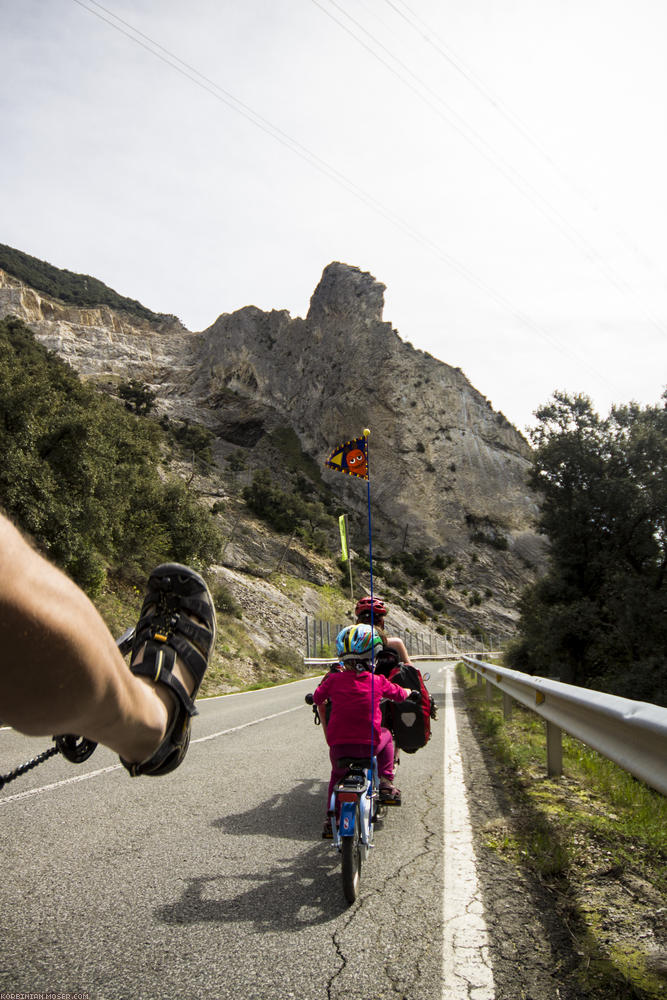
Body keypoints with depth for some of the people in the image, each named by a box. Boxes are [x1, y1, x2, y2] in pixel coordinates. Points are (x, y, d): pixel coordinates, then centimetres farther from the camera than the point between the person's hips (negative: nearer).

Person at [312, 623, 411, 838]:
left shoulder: (334, 679, -4)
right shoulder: (378, 682, -3)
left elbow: (317, 698, 12)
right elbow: (400, 694, 15)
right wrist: (410, 691, 38)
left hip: (338, 744, 1)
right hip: (369, 743, -1)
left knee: (337, 776, 29)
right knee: (386, 736, 32)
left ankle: (331, 819, 26)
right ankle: (386, 783, 23)